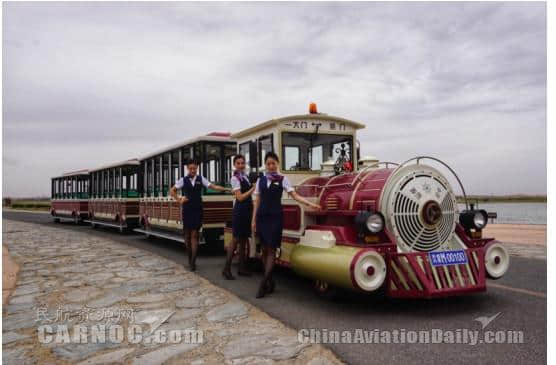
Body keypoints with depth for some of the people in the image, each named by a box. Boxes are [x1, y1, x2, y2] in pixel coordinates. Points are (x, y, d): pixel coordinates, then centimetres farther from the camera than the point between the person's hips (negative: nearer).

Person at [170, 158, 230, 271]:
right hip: (187, 210, 0)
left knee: (194, 235, -2)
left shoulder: (201, 179, 2)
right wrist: (179, 200, -2)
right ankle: (190, 258, 22)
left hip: (197, 210, 0)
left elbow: (213, 186, -6)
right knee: (187, 235, 6)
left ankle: (193, 262, -2)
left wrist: (227, 189, -17)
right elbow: (172, 191, 9)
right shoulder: (183, 180, 1)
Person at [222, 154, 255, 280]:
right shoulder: (235, 178, -10)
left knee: (244, 239, 11)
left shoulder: (245, 176, 12)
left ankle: (241, 268, 18)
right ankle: (227, 269, -3)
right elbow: (240, 197, -16)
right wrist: (253, 188, -17)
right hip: (240, 210, -8)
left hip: (248, 210, 8)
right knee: (236, 239, -8)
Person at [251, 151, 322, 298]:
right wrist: (253, 219, 7)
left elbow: (295, 195, -4)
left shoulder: (282, 179, 2)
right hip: (262, 216, 3)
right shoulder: (260, 180, 10)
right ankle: (270, 282, 16)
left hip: (275, 217, -3)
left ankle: (264, 284, -7)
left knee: (271, 249, -7)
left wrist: (311, 204, -16)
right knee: (264, 250, 5)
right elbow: (257, 201, 11)